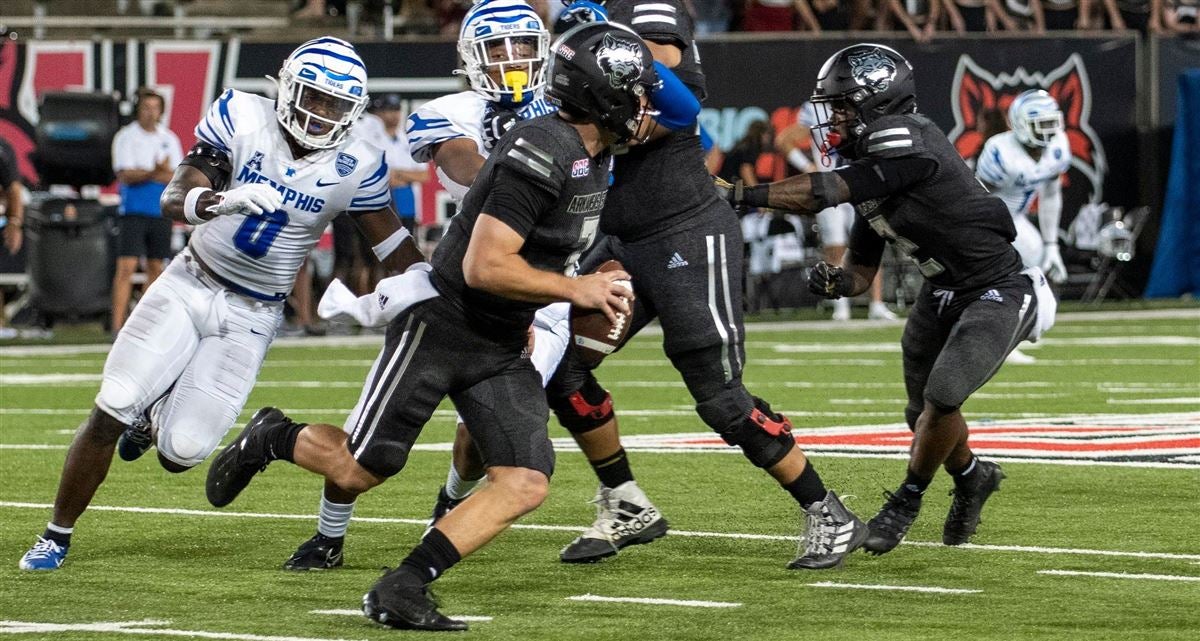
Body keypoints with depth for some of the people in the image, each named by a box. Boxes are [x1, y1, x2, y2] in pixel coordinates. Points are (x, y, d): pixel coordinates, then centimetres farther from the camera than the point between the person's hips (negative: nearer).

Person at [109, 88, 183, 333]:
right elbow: (125, 175, -11)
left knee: (155, 268, 6)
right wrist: (154, 173, -24)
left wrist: (141, 175, -12)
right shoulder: (125, 137, -1)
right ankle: (118, 325, -15)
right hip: (133, 211, -4)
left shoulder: (169, 139, 10)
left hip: (161, 212, 4)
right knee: (126, 267, -11)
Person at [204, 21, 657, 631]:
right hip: (439, 328, -8)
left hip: (501, 349, 8)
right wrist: (576, 290, -21)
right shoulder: (542, 152, -25)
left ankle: (400, 591, -6)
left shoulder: (593, 156, 5)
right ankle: (271, 438, 32)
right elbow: (484, 268, -28)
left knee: (525, 484, -8)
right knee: (359, 470, 1)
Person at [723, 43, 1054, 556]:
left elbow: (825, 192, -29)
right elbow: (861, 272, 10)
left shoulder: (906, 142, -24)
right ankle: (972, 477, 43)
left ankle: (906, 501, 0)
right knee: (925, 413, 13)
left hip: (997, 293, -9)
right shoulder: (871, 171, 3)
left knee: (942, 397, -22)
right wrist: (835, 280, -13)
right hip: (941, 295, 9)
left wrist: (739, 196, -27)